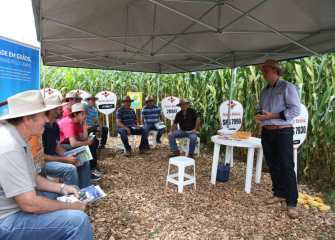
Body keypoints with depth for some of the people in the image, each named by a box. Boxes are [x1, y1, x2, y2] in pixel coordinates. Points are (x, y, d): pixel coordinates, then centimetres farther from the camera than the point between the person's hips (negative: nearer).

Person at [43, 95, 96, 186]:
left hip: (53, 157, 10)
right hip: (43, 162, -10)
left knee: (84, 162, 5)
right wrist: (64, 159, -22)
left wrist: (69, 156, -7)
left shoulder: (55, 126, 7)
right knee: (70, 169, -32)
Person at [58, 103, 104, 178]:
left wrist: (84, 123, -10)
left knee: (94, 141, 3)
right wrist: (87, 143, -20)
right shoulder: (69, 122, -27)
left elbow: (84, 138, -6)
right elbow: (73, 143, -37)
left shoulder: (77, 122, 1)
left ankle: (92, 167, 4)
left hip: (68, 141, 10)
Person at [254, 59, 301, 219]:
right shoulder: (264, 91, 14)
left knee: (286, 167, -4)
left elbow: (296, 110, -14)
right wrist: (258, 115, -2)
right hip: (266, 132, 7)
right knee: (273, 165, 12)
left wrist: (272, 116, -19)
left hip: (283, 132, -7)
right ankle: (279, 194, 26)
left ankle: (291, 203, 4)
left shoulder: (287, 87, -7)